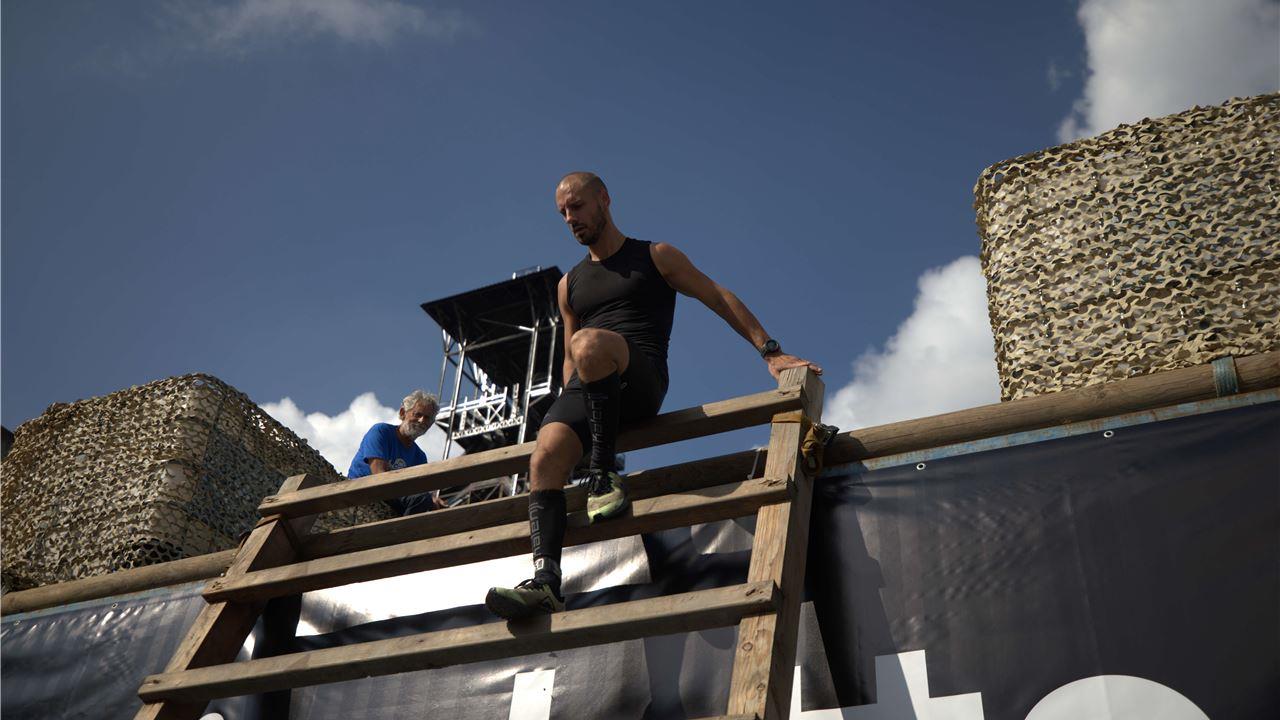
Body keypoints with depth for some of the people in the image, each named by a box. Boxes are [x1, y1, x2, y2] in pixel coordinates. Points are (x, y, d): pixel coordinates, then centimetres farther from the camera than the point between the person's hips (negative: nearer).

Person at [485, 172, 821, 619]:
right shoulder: (569, 284, 28)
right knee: (545, 459, -27)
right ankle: (546, 580, -37)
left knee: (588, 343, -38)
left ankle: (604, 473, -27)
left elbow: (721, 299, 10)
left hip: (642, 379, -4)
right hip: (587, 387, 4)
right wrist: (570, 408, 14)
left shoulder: (655, 257, 15)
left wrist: (770, 352, 0)